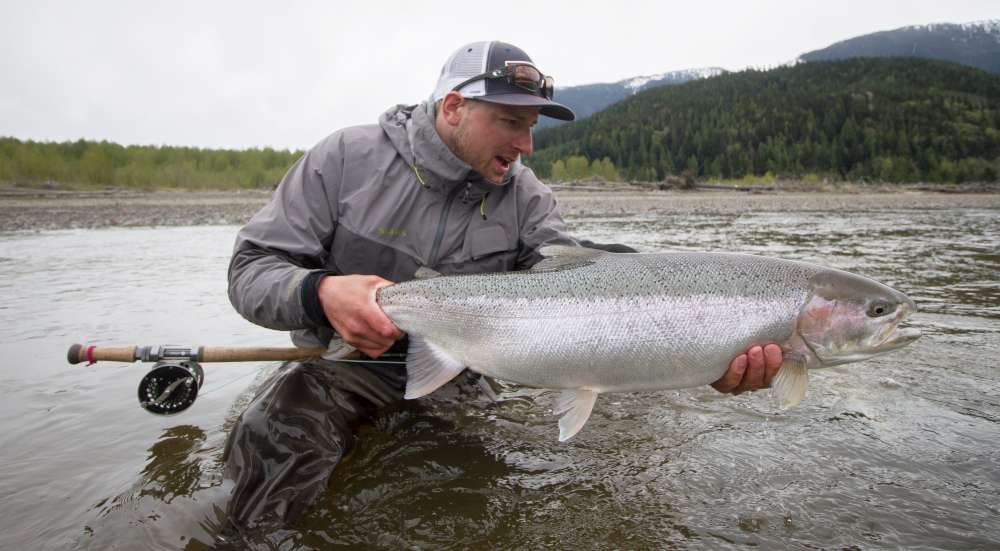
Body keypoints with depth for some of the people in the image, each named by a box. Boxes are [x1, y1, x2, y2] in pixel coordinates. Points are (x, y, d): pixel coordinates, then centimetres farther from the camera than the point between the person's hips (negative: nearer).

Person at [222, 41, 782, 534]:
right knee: (273, 456, -26)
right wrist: (319, 293, -35)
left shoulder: (525, 198, -6)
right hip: (346, 367, -2)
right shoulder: (348, 157, -12)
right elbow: (253, 267, -11)